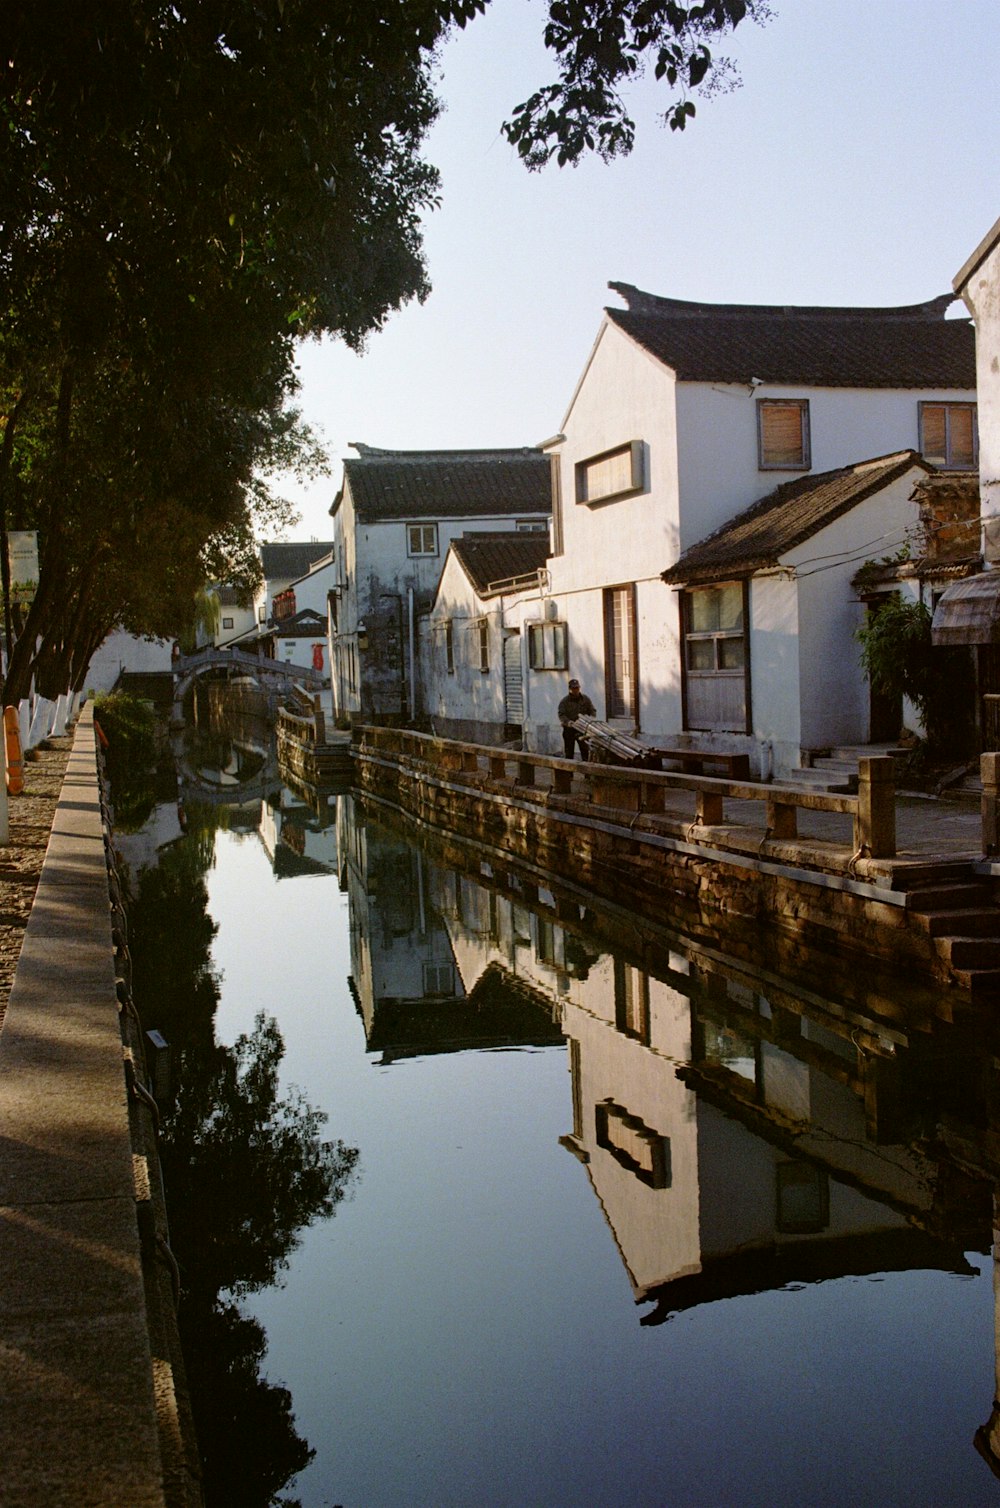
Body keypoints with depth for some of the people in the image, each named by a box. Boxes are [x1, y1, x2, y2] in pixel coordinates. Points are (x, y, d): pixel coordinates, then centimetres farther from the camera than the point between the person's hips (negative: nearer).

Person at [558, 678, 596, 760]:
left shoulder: (586, 699, 8)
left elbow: (593, 711, 9)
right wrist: (568, 721, -29)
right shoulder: (564, 701, -1)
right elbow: (561, 715, -9)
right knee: (569, 751, 5)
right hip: (569, 729, -1)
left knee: (585, 750, 0)